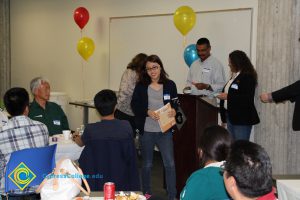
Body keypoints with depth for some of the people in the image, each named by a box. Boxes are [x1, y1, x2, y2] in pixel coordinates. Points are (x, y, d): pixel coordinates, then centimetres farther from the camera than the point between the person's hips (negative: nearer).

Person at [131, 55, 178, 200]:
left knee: (170, 164, -3)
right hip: (146, 131, 0)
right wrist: (148, 112, -18)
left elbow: (175, 104, 6)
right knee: (147, 164, 14)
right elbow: (134, 105, -3)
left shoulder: (170, 85, 0)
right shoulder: (141, 86, -2)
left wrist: (174, 110, -16)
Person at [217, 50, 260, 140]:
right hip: (231, 116, 9)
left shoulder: (248, 77, -13)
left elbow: (247, 99, -22)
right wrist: (223, 94, 8)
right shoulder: (235, 76, 13)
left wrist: (228, 97, -21)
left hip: (242, 119, -9)